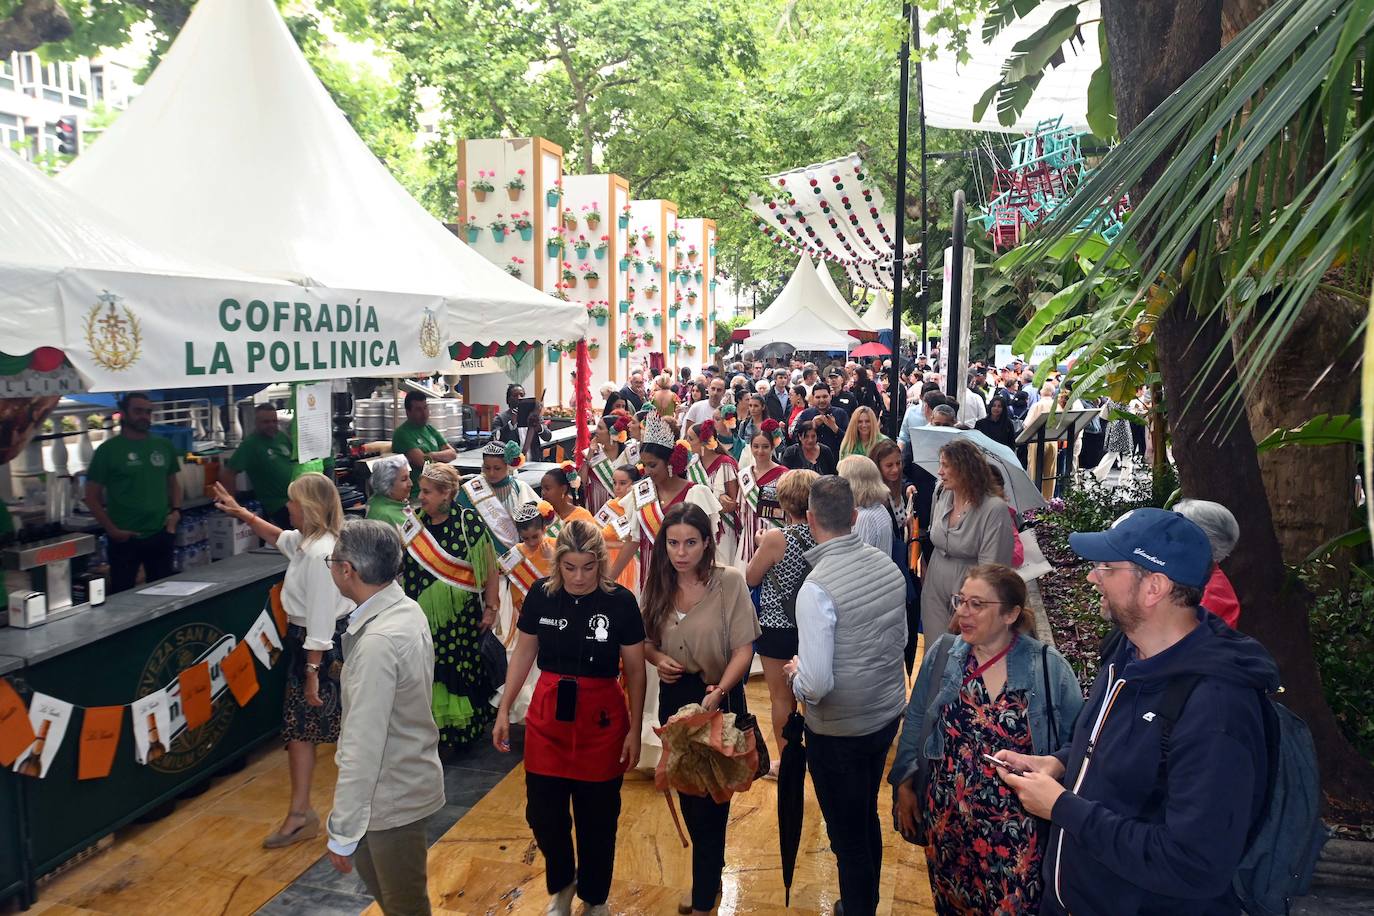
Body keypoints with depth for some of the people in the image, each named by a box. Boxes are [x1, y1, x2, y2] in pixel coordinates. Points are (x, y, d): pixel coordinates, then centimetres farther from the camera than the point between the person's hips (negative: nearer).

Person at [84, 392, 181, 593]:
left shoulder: (164, 445, 7)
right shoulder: (109, 449, -5)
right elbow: (92, 497, -3)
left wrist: (176, 511, 1)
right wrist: (112, 529, -10)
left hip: (161, 535, 4)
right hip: (125, 538, -3)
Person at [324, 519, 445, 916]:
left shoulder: (378, 641, -32)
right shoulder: (407, 609, -3)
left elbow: (363, 747, -29)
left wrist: (342, 831, -20)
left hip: (392, 792, -9)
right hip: (403, 777, 9)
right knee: (374, 872, 29)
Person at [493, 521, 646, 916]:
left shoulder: (620, 601, -13)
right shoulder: (541, 594, -7)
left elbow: (635, 669, -5)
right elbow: (523, 653, 6)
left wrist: (635, 729, -3)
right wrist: (504, 709, 6)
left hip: (601, 720, -2)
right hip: (547, 718, 2)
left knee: (597, 818, 12)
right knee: (543, 813, 8)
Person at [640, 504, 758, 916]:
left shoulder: (729, 581, -16)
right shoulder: (658, 585, -1)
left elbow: (743, 649, -17)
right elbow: (646, 641, 9)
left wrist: (718, 692, -31)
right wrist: (658, 658, -13)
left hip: (719, 700, -5)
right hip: (674, 698, 5)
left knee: (710, 801, 4)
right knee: (686, 792, 19)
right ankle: (710, 876, 43)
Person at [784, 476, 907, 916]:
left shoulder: (816, 588, -26)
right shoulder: (887, 565, -5)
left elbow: (815, 684, -27)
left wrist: (795, 673, -7)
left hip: (839, 730, -7)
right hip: (888, 714, 7)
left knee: (847, 833, 13)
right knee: (868, 818, 26)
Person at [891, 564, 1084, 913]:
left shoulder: (1048, 667, -11)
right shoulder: (942, 653, -4)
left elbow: (1076, 744, -4)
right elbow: (916, 723, 5)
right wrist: (904, 784, 4)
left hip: (1016, 831, -2)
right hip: (947, 821, 3)